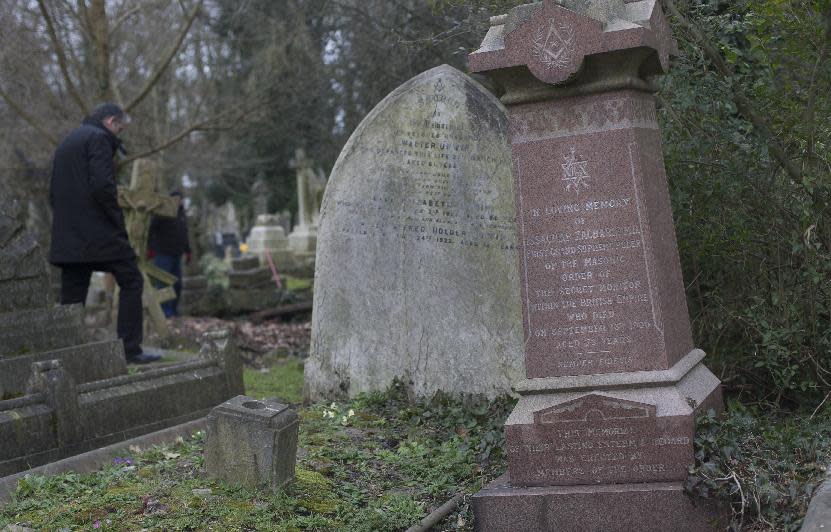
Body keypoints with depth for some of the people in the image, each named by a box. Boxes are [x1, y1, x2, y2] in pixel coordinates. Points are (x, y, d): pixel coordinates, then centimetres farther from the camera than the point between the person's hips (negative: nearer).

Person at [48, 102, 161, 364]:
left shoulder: (65, 143, 22)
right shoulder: (99, 138, -6)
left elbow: (53, 192, 23)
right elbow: (102, 185, -19)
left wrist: (68, 222, 18)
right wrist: (118, 220, -10)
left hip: (67, 237, 8)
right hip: (99, 232, -8)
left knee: (72, 296, 7)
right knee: (131, 282, 0)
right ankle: (130, 349, -4)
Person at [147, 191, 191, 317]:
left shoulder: (181, 214, 15)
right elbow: (150, 230, -13)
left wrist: (187, 251, 19)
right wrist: (149, 248, -18)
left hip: (176, 255, 7)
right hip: (163, 254, -7)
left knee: (177, 284, 5)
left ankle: (173, 309, 12)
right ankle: (164, 310, -6)